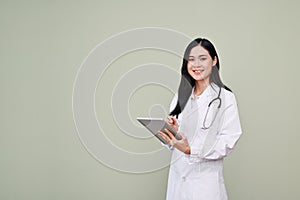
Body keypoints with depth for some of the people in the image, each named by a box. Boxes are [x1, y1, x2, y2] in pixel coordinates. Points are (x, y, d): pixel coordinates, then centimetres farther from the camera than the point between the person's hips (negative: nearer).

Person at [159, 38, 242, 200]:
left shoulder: (225, 97, -10)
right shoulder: (181, 95, 8)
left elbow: (228, 142, -13)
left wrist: (191, 150, -24)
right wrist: (173, 129, -10)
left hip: (205, 179, -5)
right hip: (177, 175, 5)